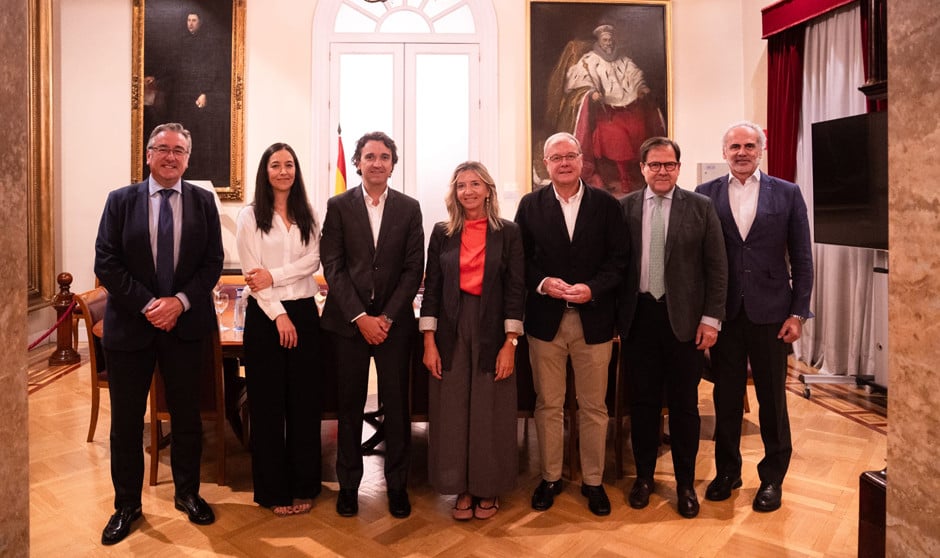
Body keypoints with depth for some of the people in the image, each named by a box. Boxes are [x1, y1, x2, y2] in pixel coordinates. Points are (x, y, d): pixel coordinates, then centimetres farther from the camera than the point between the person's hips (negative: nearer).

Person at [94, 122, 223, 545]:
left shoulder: (203, 201, 2)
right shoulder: (120, 200, 2)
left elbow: (213, 262, -1)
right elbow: (106, 263, -4)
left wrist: (180, 301, -14)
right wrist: (148, 304, -14)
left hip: (186, 324, 0)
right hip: (130, 324, 0)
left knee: (187, 416, 11)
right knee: (126, 422, 9)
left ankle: (187, 494, 30)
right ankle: (127, 505, 28)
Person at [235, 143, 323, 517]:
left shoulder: (307, 215, 10)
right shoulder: (250, 216, 1)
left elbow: (313, 260, -2)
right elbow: (252, 272, -6)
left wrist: (274, 276, -15)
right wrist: (279, 315, -12)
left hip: (304, 312, 3)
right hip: (265, 315, -2)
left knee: (304, 401, 7)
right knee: (267, 404, 5)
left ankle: (304, 485, 21)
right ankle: (273, 490, 19)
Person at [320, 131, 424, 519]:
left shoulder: (409, 208, 5)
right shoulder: (338, 206, 3)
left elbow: (413, 269, 0)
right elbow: (333, 267, -3)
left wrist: (387, 317, -8)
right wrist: (360, 317, -11)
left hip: (394, 322, 1)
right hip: (349, 320, 0)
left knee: (396, 405, 6)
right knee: (349, 406, 9)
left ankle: (397, 484, 21)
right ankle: (348, 483, 24)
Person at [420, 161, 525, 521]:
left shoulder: (508, 233, 1)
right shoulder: (442, 233, 6)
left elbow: (516, 289, -2)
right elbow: (431, 288, 4)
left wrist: (510, 343, -8)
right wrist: (429, 342, -2)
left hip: (492, 332, -1)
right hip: (451, 333, 2)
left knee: (491, 414, 7)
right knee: (452, 413, 7)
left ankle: (488, 490, 26)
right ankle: (462, 488, 25)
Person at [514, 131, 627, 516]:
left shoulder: (607, 204, 3)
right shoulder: (530, 205, 4)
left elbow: (618, 260, -1)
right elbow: (520, 259, 3)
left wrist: (592, 289, -16)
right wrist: (541, 283, -15)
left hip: (593, 319, 0)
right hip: (545, 319, 0)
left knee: (594, 407, 10)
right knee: (548, 405, 11)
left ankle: (593, 481, 28)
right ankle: (550, 477, 28)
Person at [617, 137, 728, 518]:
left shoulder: (701, 207, 2)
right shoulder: (624, 208, 4)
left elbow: (716, 267, 0)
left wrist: (711, 318, -5)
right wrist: (613, 315, -1)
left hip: (684, 318, -1)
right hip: (638, 316, 1)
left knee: (684, 404, 9)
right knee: (642, 401, 11)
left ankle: (685, 483, 27)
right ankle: (644, 476, 29)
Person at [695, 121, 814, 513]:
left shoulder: (787, 194, 2)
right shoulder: (705, 195, 2)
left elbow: (802, 260, 2)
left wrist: (797, 313, -4)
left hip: (770, 313, 0)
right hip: (724, 312, 0)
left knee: (772, 399, 11)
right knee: (726, 397, 11)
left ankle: (772, 477, 29)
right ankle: (727, 471, 29)